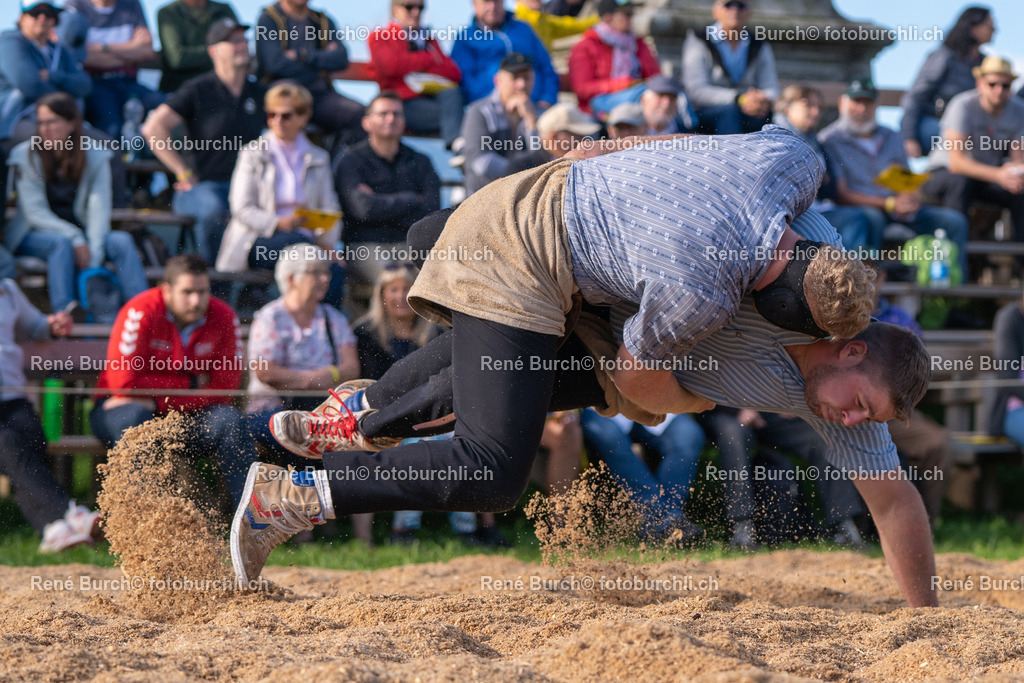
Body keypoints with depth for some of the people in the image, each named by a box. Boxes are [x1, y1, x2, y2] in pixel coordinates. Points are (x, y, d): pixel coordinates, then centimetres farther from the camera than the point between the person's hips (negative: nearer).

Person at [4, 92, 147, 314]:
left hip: (80, 232, 3)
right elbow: (35, 212, -11)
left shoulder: (95, 157, -1)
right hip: (35, 236, -2)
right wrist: (74, 238, -24)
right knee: (61, 243, -36)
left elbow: (98, 208, -10)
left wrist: (94, 254, -26)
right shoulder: (26, 156, -6)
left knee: (121, 241, -25)